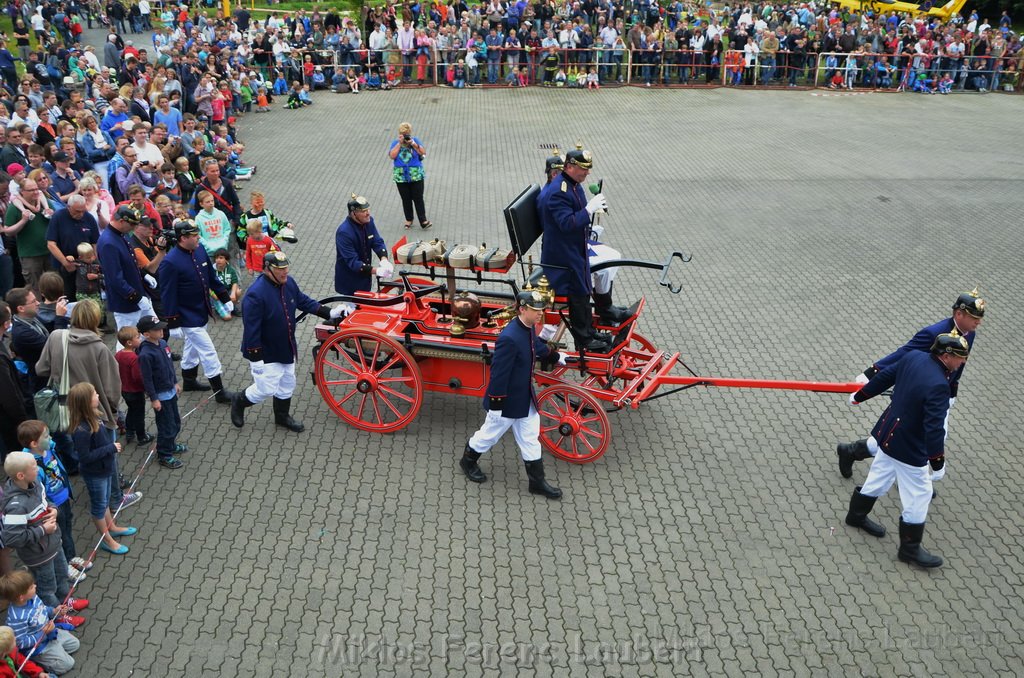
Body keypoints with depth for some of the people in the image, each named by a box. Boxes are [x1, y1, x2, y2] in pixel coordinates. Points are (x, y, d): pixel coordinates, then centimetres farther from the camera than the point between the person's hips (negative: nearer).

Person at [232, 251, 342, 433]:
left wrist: (329, 313, 6)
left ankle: (282, 417, 42)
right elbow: (251, 330, -27)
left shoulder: (289, 282, -7)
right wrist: (256, 358, -24)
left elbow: (304, 301, 11)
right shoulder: (256, 294, -31)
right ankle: (239, 401, 31)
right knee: (266, 389, 1)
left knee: (287, 385, 20)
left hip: (286, 348, 8)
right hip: (265, 353, -8)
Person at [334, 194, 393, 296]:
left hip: (365, 275, 7)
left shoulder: (368, 221, -7)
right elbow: (352, 262, -30)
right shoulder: (344, 232, -29)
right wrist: (375, 271, -38)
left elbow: (378, 242, -5)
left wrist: (384, 260, -26)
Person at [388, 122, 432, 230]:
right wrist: (400, 143, -14)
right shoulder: (395, 143, 2)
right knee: (406, 199, 8)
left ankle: (423, 221, -2)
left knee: (418, 198, -3)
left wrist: (413, 143, -17)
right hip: (401, 176, 1)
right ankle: (408, 219, 21)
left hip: (416, 175, -1)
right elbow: (392, 156, -14)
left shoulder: (415, 140, 2)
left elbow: (423, 153, -10)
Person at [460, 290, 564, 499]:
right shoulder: (509, 338, -32)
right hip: (507, 400, -8)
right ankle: (468, 461, 41)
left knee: (531, 440, 15)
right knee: (490, 433, 15)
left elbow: (537, 346, 21)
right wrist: (496, 403, -22)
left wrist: (556, 357, 35)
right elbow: (498, 374, -28)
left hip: (526, 399, 8)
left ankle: (537, 482, 28)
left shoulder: (529, 328, -3)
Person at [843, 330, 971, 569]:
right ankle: (910, 549, 20)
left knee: (879, 477, 26)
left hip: (888, 433, 9)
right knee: (918, 495, 7)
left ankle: (857, 515, 45)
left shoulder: (913, 357, -7)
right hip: (908, 448, -9)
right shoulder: (938, 386, -31)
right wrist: (937, 458, -15)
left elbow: (885, 375, 7)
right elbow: (934, 428, -28)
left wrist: (860, 395, 22)